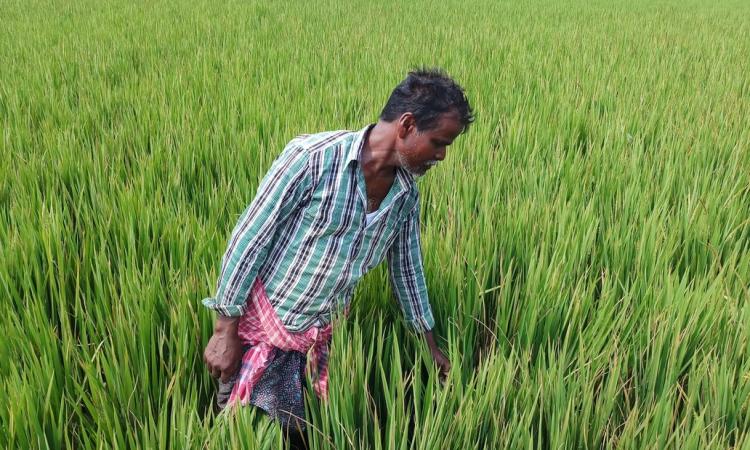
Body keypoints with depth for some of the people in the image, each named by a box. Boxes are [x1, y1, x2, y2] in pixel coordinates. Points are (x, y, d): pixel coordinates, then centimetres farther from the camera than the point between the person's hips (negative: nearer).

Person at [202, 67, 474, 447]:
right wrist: (224, 331, -14)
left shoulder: (407, 194, -1)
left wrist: (431, 345, 21)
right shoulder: (313, 158, -21)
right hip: (262, 326, -5)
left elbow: (407, 269, 13)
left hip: (320, 337, 6)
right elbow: (248, 240, -16)